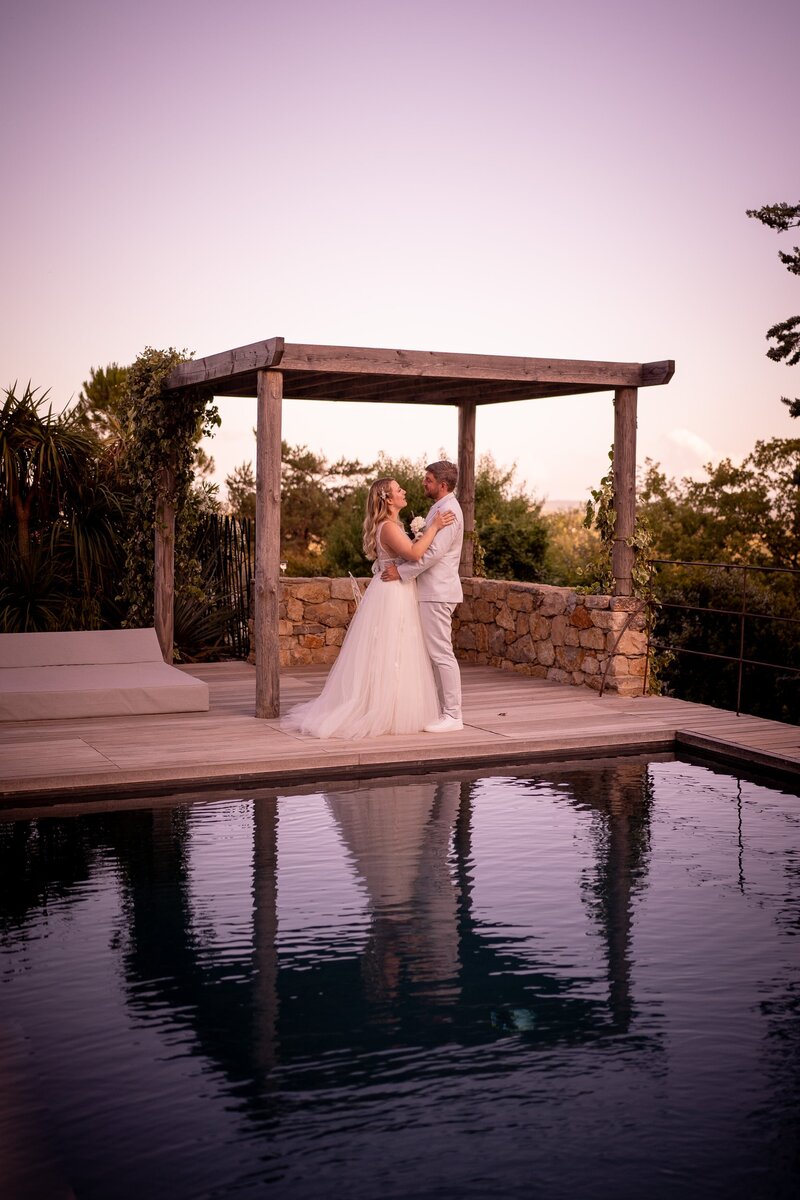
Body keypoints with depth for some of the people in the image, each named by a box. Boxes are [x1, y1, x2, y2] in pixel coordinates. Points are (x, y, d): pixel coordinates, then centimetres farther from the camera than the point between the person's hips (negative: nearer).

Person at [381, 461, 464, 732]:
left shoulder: (449, 511, -15)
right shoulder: (439, 508, 18)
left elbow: (434, 552, -22)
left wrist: (401, 571, -17)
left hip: (437, 592, -10)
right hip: (431, 590, 10)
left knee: (441, 653, -8)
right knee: (437, 652, 12)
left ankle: (453, 715, -4)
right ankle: (445, 708, 17)